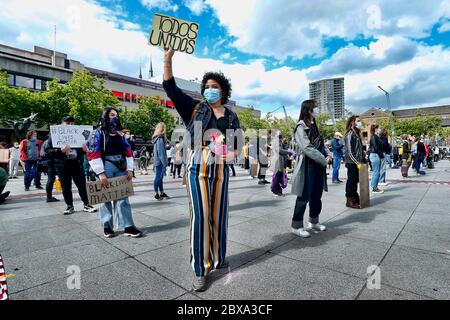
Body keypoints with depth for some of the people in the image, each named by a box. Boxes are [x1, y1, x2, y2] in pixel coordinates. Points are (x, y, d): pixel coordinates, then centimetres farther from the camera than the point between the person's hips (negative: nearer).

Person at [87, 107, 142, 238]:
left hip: (121, 169, 4)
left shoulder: (120, 134, 15)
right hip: (105, 169, -4)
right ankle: (107, 227, 20)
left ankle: (128, 227, 6)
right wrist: (100, 173, -15)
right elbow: (93, 154, -9)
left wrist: (129, 169, 4)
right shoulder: (98, 133, 0)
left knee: (123, 198, 3)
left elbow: (128, 151, 14)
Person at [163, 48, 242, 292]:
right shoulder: (194, 108, 8)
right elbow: (170, 87, 1)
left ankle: (217, 258, 28)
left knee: (218, 214, 9)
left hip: (221, 169, 3)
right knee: (200, 216, -6)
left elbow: (238, 144, 14)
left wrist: (232, 153, -8)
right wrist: (168, 59, -8)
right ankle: (200, 270, 5)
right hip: (198, 167, -2)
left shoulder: (232, 116, 13)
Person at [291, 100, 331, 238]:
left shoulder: (314, 126, 17)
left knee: (317, 196, 14)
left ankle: (313, 222, 30)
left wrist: (328, 155, -2)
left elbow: (321, 144, 18)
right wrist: (324, 160, -17)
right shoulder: (301, 127, -10)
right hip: (307, 166, -8)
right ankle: (296, 226, 9)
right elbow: (307, 148, -20)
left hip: (319, 166, 8)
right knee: (304, 197, -3)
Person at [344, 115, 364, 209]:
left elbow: (360, 148, 18)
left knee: (356, 181, 14)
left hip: (358, 162, 9)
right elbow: (349, 151, -16)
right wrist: (357, 162, -18)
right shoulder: (350, 134, -11)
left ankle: (355, 198, 23)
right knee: (351, 181, -2)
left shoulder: (357, 133, 17)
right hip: (352, 162, -9)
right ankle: (349, 200, 5)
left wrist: (363, 160, 12)